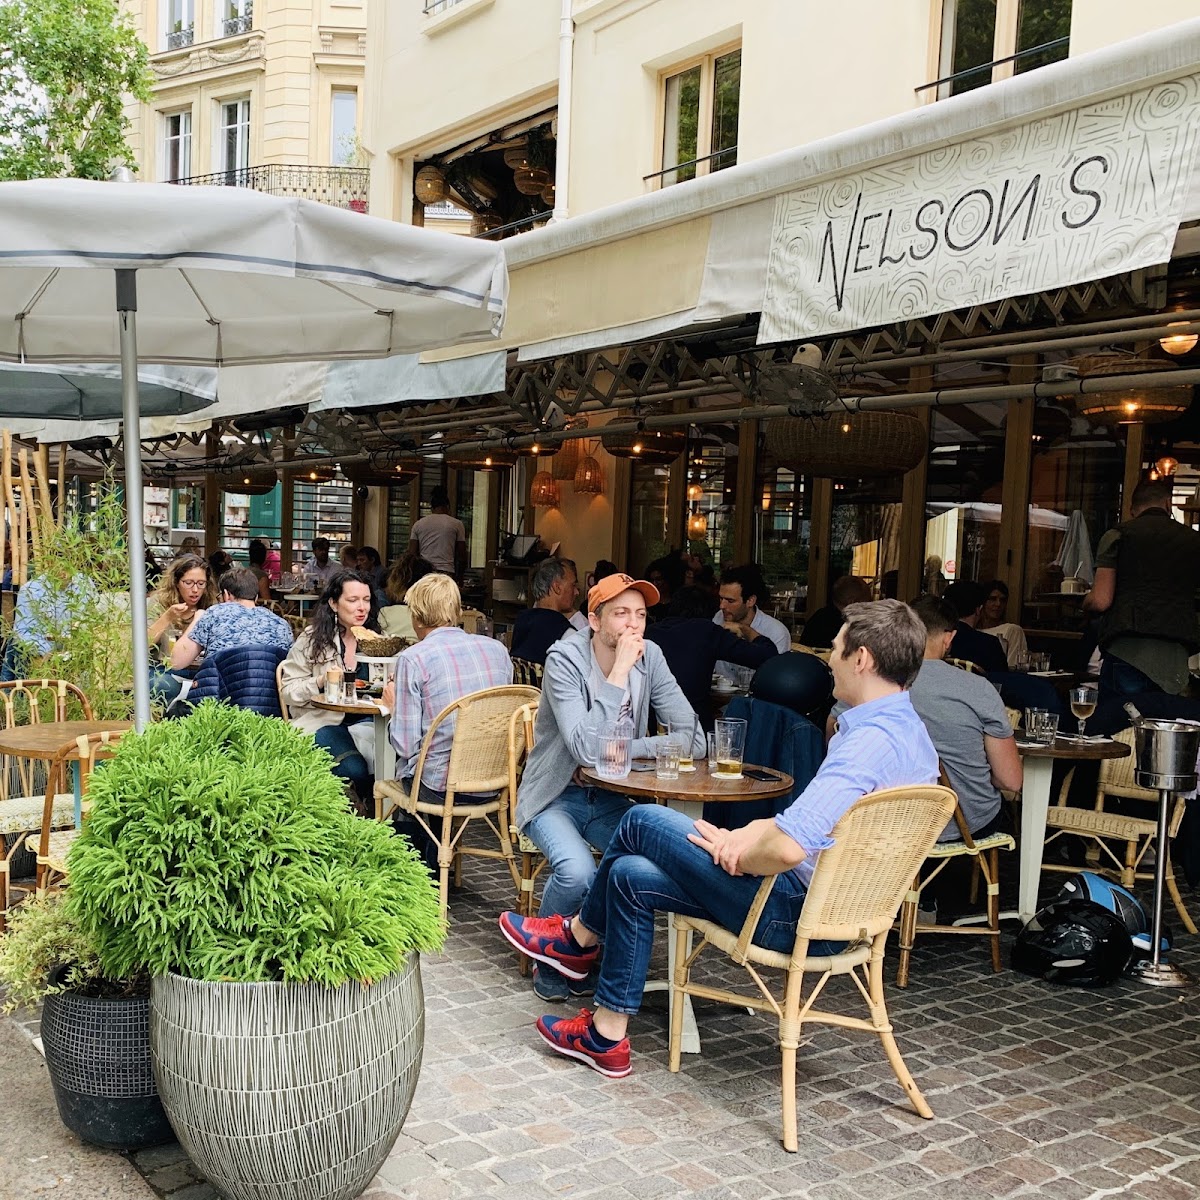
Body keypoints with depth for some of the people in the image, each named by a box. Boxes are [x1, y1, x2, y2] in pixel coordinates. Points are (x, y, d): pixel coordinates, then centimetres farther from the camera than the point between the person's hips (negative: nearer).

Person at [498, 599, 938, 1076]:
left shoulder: (872, 741, -25)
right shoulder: (909, 731, 9)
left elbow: (788, 847, -34)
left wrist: (733, 853, -12)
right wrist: (744, 836, 0)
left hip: (800, 912, -10)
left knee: (643, 821, -2)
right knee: (630, 875, 8)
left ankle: (579, 937, 20)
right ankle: (607, 1036, 19)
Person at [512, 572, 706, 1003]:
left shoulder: (650, 658, -3)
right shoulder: (565, 660, -18)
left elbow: (693, 740, -9)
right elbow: (587, 749, -31)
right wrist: (619, 672, -29)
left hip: (609, 799, 5)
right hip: (555, 798, -4)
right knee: (577, 872, -33)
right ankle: (550, 956, 1)